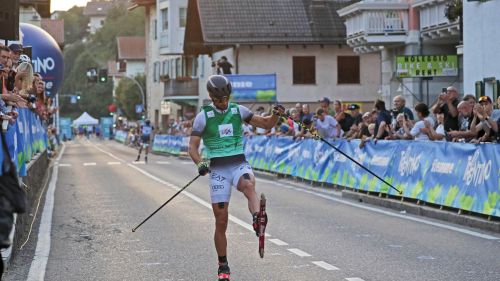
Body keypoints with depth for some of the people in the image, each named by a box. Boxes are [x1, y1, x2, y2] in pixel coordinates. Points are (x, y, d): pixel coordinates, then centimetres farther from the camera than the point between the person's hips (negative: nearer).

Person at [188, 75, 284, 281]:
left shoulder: (238, 111, 6)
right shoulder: (203, 116, 0)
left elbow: (266, 124, 10)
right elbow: (193, 146, -2)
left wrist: (276, 114, -12)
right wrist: (199, 163, -21)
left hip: (239, 164, 1)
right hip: (218, 169, 0)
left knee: (249, 185, -37)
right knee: (221, 221, 0)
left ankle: (257, 220, -64)